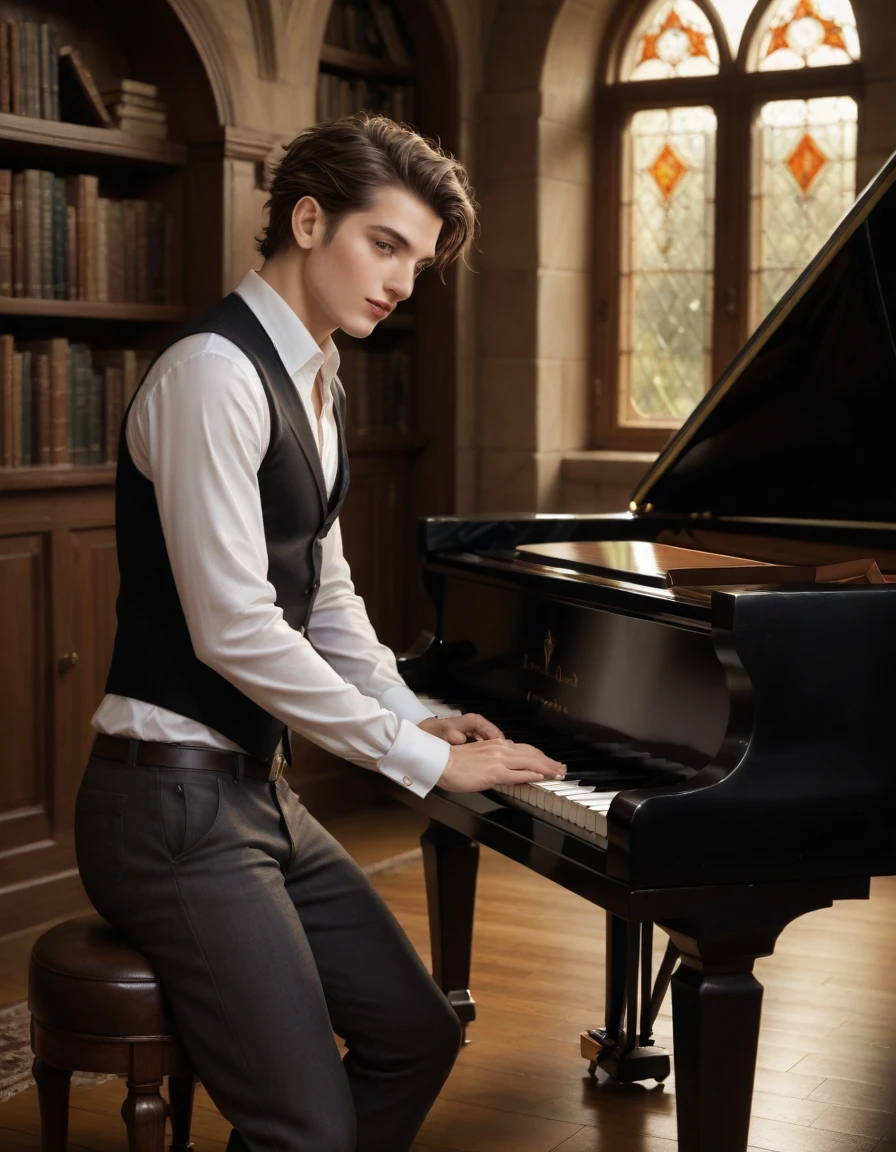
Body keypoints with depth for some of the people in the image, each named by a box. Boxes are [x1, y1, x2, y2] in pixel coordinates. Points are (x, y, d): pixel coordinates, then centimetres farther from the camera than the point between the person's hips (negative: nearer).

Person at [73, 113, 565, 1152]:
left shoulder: (313, 384, 13)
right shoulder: (215, 372, -18)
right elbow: (233, 627, -25)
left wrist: (418, 720, 9)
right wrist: (422, 758, -18)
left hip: (257, 790, 10)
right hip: (175, 803, -10)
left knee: (419, 1039, 13)